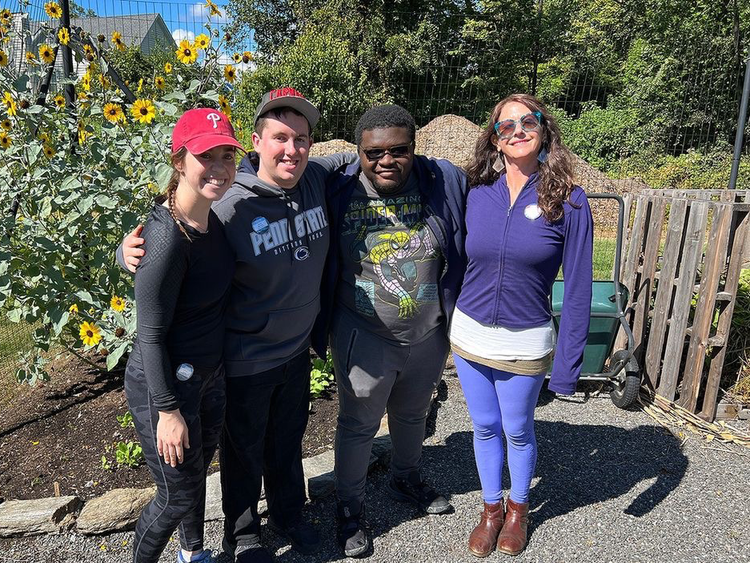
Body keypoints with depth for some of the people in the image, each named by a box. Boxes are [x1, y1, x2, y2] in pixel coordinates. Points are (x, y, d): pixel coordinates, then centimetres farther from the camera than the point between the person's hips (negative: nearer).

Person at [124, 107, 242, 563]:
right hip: (165, 386, -8)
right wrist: (168, 411, -17)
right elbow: (151, 334, -23)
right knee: (177, 495, 12)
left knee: (197, 473, 27)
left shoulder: (212, 217, -5)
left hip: (210, 375, 8)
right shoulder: (167, 237, -29)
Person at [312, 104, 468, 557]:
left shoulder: (447, 183, -11)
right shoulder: (337, 191, -16)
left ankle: (406, 479, 52)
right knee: (358, 424, 13)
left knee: (413, 414, 25)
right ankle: (350, 507, 37)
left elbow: (466, 253, -2)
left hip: (430, 335, 3)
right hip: (363, 337, -2)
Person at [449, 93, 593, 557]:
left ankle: (519, 509, 44)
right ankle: (491, 508, 41)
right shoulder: (478, 193, -2)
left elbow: (578, 289, -9)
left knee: (518, 431, 16)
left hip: (525, 342, -3)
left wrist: (568, 365, -10)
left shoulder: (568, 201, -10)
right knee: (484, 427, 18)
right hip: (470, 334, 3)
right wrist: (449, 322, 9)